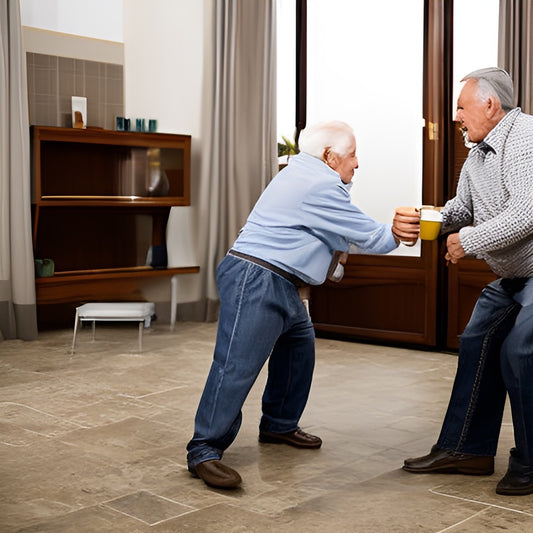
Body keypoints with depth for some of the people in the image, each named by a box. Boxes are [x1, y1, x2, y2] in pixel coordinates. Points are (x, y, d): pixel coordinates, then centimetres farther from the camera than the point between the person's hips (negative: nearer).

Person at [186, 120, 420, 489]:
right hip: (255, 281, -12)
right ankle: (204, 450, -10)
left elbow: (347, 232, 15)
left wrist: (394, 230, 2)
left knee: (299, 347, 18)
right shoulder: (319, 185, -14)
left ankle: (279, 425, 30)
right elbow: (368, 237, -7)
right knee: (237, 365, -12)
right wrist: (397, 236, 12)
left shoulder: (304, 174, 19)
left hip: (279, 288, 12)